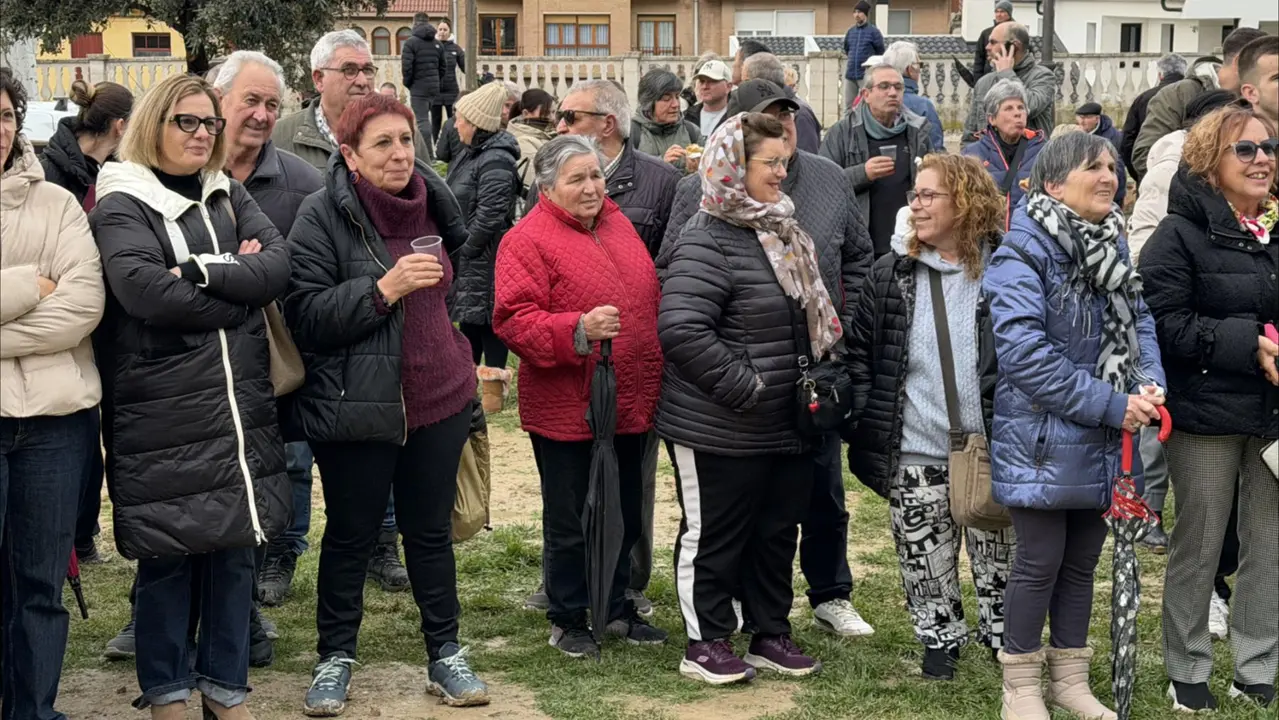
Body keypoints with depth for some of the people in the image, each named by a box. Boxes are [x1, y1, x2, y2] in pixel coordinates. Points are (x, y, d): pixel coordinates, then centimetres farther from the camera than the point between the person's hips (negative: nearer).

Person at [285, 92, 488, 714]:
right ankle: (335, 656, 24)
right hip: (358, 406, -4)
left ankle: (445, 653, 24)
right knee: (351, 534, 8)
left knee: (431, 529, 13)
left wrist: (461, 360, 25)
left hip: (437, 400, 5)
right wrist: (385, 289, -25)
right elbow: (305, 316, -17)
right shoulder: (323, 215, -11)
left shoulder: (431, 200, 6)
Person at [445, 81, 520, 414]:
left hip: (485, 259, -10)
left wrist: (462, 249, -16)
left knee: (487, 321, -2)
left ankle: (493, 387, 7)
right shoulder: (471, 155, 13)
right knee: (467, 320, 17)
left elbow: (489, 218, -24)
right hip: (465, 257, 10)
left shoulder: (496, 162, -19)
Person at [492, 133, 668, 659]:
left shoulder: (617, 224, 11)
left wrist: (655, 375, 19)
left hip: (631, 404, 7)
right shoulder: (528, 240, -12)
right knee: (567, 522, 5)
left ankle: (617, 608, 33)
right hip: (566, 408, -7)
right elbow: (513, 320, -19)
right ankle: (567, 620, 20)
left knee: (626, 515, 17)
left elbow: (649, 298, 22)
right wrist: (578, 330, -31)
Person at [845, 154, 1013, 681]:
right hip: (915, 454, 2)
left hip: (989, 451, -2)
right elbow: (858, 348, 9)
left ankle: (1005, 639, 27)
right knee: (925, 557, 10)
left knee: (998, 556, 8)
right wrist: (866, 415, 0)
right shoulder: (891, 275, 3)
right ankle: (940, 638, 29)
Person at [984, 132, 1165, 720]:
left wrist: (1149, 383, -11)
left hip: (1101, 443, 7)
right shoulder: (1023, 254, -16)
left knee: (1082, 560, 15)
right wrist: (1111, 405, -21)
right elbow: (1025, 353, -24)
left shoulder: (1112, 246, 8)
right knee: (1040, 561, 1)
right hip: (1044, 439, -7)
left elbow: (1139, 321, 11)